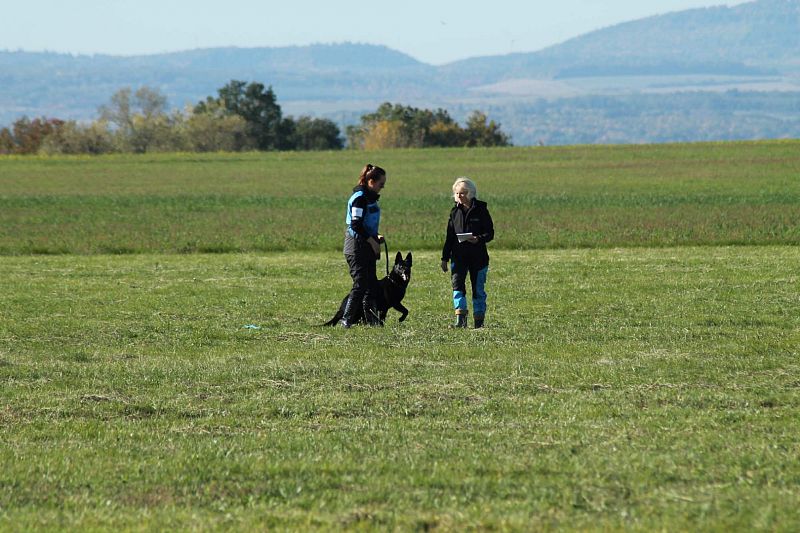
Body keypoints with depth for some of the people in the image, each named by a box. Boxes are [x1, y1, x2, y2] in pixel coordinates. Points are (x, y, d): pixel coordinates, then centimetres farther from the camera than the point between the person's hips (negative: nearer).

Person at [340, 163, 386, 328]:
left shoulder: (370, 197, 14)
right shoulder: (360, 197, -15)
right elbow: (356, 225, -21)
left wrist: (375, 237, 8)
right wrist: (372, 242, -16)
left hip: (367, 248, 10)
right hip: (357, 247, -10)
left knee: (372, 284, 10)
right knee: (360, 284, -10)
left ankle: (372, 320, 14)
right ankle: (347, 319, -7)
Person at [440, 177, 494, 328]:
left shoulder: (480, 210, -2)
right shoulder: (455, 211, 9)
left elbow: (490, 233, -3)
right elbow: (449, 236, 14)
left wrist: (478, 239, -23)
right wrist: (445, 258, 11)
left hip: (478, 257, -3)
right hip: (458, 256, 3)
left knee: (478, 288, 4)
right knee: (457, 283, -15)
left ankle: (479, 321, 13)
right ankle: (460, 319, -19)